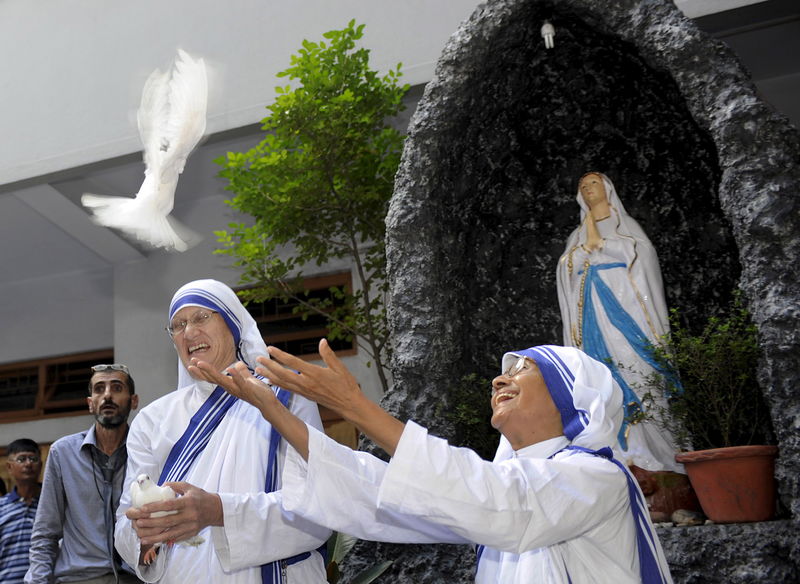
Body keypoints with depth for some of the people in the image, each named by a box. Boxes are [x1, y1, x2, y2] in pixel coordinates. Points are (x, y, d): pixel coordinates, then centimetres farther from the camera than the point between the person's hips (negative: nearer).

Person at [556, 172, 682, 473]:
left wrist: (600, 240, -5)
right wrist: (587, 244, -2)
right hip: (593, 312, 3)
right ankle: (627, 452, -11)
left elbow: (642, 251, -2)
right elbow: (565, 271, 13)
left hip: (623, 306, -3)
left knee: (635, 367, -14)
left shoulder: (624, 224, 16)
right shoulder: (578, 236, 25)